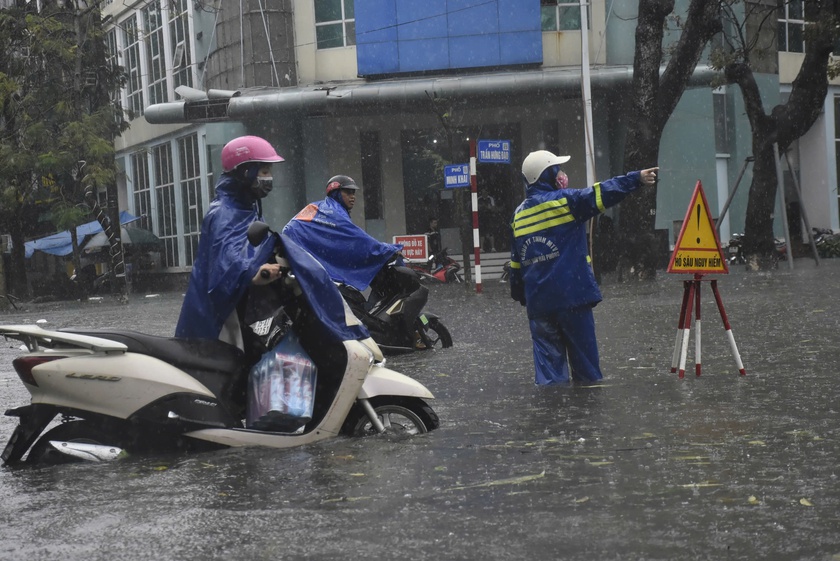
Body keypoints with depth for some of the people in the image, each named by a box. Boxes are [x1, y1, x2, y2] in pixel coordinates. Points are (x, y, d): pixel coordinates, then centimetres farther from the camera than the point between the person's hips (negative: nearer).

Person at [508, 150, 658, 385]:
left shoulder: (518, 214, 11)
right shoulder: (565, 200, -6)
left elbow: (515, 261, 17)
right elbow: (602, 194, -17)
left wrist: (518, 294, 26)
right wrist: (637, 178, -18)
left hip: (537, 301, 5)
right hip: (571, 295, -5)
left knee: (548, 357, 7)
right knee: (584, 357, 5)